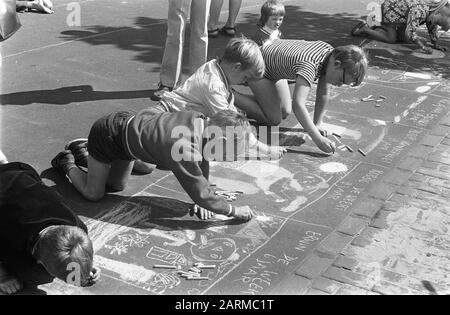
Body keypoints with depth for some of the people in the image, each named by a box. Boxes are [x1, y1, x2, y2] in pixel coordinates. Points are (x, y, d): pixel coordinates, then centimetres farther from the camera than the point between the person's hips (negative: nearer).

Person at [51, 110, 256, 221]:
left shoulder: (201, 121, -18)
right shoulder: (184, 150, -41)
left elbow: (202, 160, -2)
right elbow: (201, 194, -33)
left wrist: (201, 200, -4)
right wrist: (235, 212, -21)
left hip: (127, 122, 8)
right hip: (108, 135, -7)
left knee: (116, 186, 23)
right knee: (93, 194, 4)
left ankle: (81, 150, 42)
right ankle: (67, 163, 28)